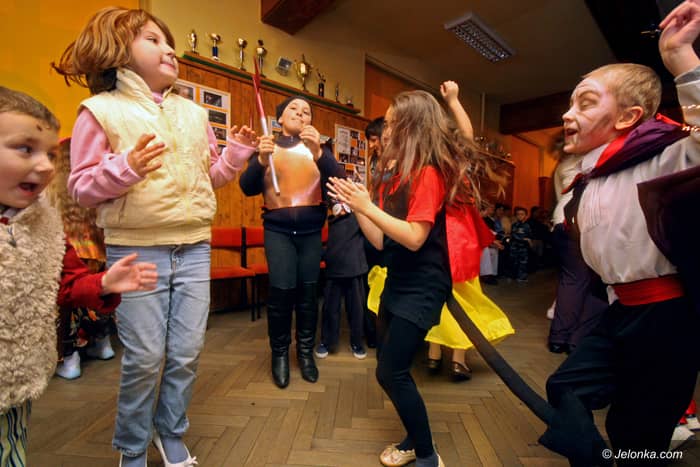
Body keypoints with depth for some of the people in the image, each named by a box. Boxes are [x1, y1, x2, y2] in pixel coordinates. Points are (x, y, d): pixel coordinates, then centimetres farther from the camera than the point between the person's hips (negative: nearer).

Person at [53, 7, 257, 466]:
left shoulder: (194, 112, 14)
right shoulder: (101, 110, 1)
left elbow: (210, 176, 16)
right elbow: (81, 188, -2)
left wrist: (238, 151, 1)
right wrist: (126, 167, -18)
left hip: (194, 248, 4)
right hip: (136, 251, -4)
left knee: (187, 353, 10)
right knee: (144, 358, 5)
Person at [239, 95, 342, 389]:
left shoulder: (318, 147, 8)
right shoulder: (267, 146, 8)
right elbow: (248, 188, -3)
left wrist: (318, 152, -25)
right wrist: (261, 160, -20)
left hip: (311, 230, 1)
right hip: (277, 229, -1)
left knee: (308, 291, 3)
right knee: (282, 289, -12)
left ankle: (305, 351, 23)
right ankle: (279, 353, 10)